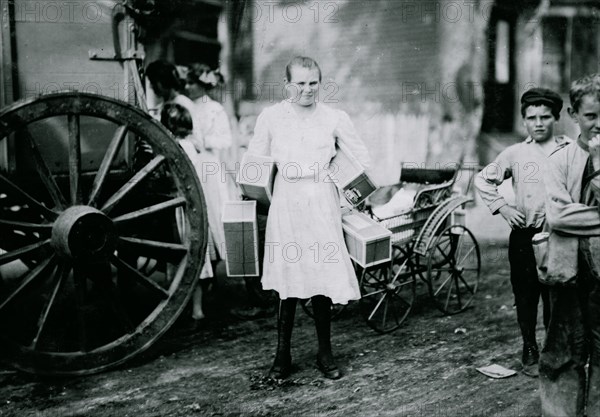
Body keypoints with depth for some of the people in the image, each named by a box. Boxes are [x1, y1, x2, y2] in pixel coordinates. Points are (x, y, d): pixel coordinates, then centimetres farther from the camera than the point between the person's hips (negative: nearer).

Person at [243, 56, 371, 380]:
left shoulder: (335, 118, 5)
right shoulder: (270, 117, 5)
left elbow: (360, 155, 16)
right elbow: (254, 160, 12)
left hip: (322, 204, 0)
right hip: (286, 203, 0)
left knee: (322, 277, 2)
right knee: (288, 279, 0)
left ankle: (325, 353, 17)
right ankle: (282, 354, 13)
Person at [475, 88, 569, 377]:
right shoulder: (515, 153, 3)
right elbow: (483, 180, 12)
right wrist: (502, 207, 2)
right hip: (524, 236, 1)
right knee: (525, 297, 9)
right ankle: (530, 351, 25)